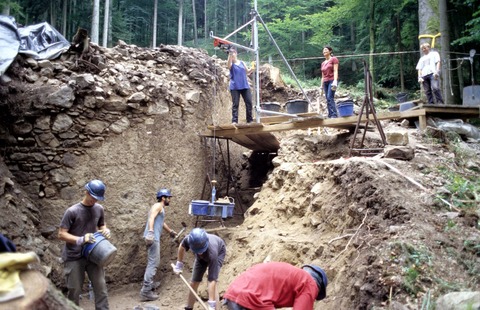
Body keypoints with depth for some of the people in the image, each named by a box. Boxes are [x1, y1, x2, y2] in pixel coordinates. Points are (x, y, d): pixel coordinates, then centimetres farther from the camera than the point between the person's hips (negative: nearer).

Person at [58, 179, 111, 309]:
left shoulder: (99, 209, 2)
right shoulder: (72, 211, -12)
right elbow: (61, 234, -11)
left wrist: (106, 230, -6)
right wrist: (80, 240, -25)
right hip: (74, 258, -4)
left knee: (101, 287, 2)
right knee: (74, 290, 6)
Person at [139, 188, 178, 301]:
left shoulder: (161, 208, 25)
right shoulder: (158, 206, -5)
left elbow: (162, 222, 40)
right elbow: (151, 218, -23)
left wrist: (170, 231, 53)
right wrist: (150, 232, -37)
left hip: (154, 237, 10)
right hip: (152, 237, -10)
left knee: (153, 262, 20)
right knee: (153, 262, -13)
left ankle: (149, 283, 31)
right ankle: (145, 291, -16)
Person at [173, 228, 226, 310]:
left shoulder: (212, 252, -47)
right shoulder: (189, 239, -39)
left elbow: (212, 281, -45)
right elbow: (182, 246, -10)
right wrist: (179, 264, -3)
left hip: (219, 252, -4)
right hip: (202, 256, 4)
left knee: (212, 279, -24)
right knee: (193, 283, 3)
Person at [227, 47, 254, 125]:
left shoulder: (242, 63, 13)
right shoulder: (230, 64, 2)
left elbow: (247, 72, 19)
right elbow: (229, 62, -22)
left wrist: (252, 69, -1)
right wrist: (230, 54, -38)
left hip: (245, 86, 3)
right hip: (235, 87, -3)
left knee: (249, 102, 2)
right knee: (235, 104, -6)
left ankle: (250, 120, 12)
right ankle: (234, 121, -4)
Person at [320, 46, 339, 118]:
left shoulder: (334, 59, 4)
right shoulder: (323, 63, 20)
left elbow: (335, 71, -6)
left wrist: (335, 81, -18)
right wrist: (321, 86, 15)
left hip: (332, 81, -6)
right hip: (325, 82, 6)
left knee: (330, 98, -21)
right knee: (328, 99, 1)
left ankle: (334, 115, -26)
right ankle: (330, 116, 1)